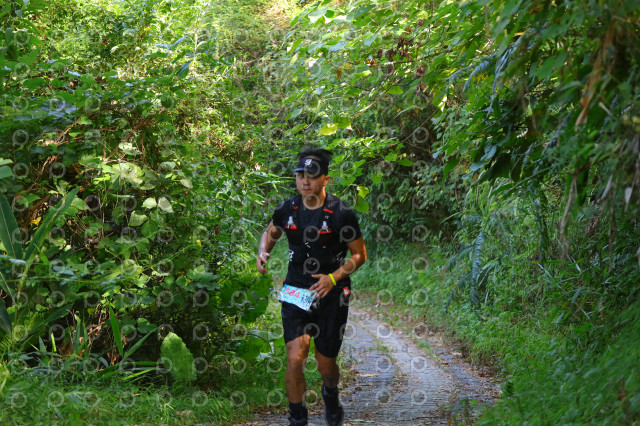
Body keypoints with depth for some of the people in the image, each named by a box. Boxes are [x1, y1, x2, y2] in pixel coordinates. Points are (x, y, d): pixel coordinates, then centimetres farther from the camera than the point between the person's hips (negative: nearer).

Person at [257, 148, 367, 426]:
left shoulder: (341, 214, -13)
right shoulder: (288, 210, -2)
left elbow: (359, 254, -4)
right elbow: (271, 232, 19)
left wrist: (334, 277, -19)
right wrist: (263, 253, -2)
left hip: (331, 297, -2)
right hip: (296, 294, 2)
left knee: (325, 365, 9)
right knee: (295, 358, -15)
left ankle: (331, 394, 46)